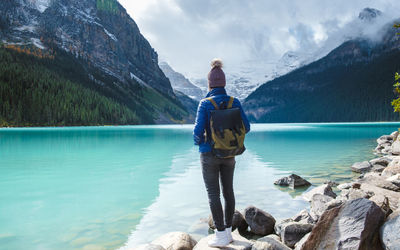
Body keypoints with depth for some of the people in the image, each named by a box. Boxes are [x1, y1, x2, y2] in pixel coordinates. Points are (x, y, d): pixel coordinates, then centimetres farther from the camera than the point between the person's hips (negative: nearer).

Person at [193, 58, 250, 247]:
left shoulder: (205, 104, -14)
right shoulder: (234, 102, -3)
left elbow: (198, 131, -20)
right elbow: (245, 127, -1)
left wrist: (197, 141, 4)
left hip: (209, 154, -4)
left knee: (213, 194, 3)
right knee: (228, 191, 14)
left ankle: (221, 236, 6)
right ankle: (228, 231, 23)